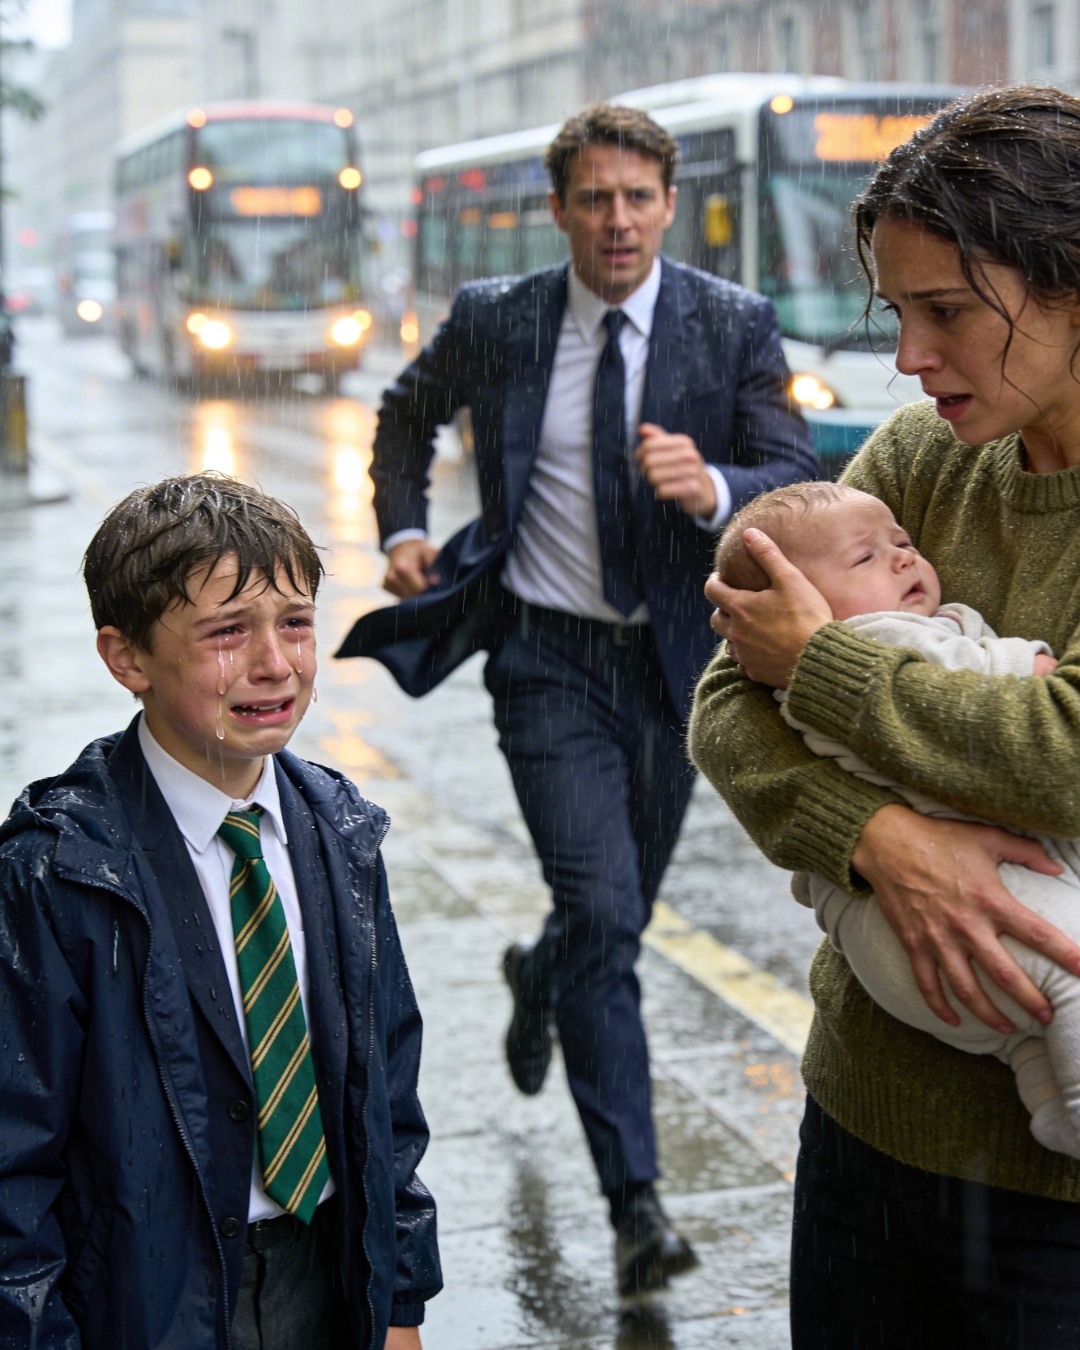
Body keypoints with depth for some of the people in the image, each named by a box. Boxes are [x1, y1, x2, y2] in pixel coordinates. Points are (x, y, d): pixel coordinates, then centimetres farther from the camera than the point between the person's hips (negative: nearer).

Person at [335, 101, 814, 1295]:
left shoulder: (734, 326, -4)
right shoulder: (494, 321, -2)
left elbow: (800, 482, -10)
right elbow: (409, 412, 17)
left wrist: (711, 488, -31)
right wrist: (403, 531, 5)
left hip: (671, 660, 2)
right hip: (548, 660, -2)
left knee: (620, 912, 18)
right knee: (603, 915, -14)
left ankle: (538, 975, 54)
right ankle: (636, 1205, -8)